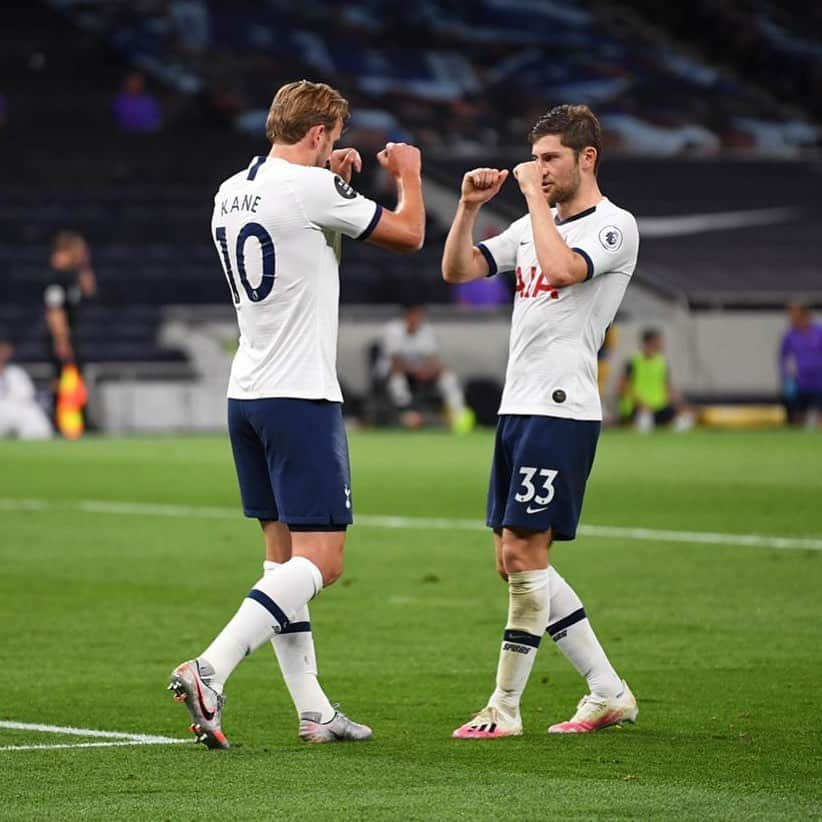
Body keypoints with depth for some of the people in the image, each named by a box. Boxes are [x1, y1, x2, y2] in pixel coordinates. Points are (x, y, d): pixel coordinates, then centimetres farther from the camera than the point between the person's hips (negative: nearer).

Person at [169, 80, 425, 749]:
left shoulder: (231, 192, 10)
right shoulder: (308, 189, -13)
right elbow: (409, 234, -1)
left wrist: (333, 177, 26)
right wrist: (409, 173, 17)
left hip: (246, 393, 9)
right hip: (301, 396, -9)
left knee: (284, 553, 11)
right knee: (321, 560, -9)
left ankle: (314, 712, 13)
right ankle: (209, 671, -22)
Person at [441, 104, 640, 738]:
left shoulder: (614, 226, -7)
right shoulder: (533, 226, 19)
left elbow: (561, 268, -26)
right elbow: (456, 270, 15)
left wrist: (536, 194, -15)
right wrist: (470, 206, 0)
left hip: (562, 409, -9)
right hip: (518, 407, 9)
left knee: (525, 552, -11)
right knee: (514, 561, 8)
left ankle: (504, 708, -5)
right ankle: (609, 693, 14)